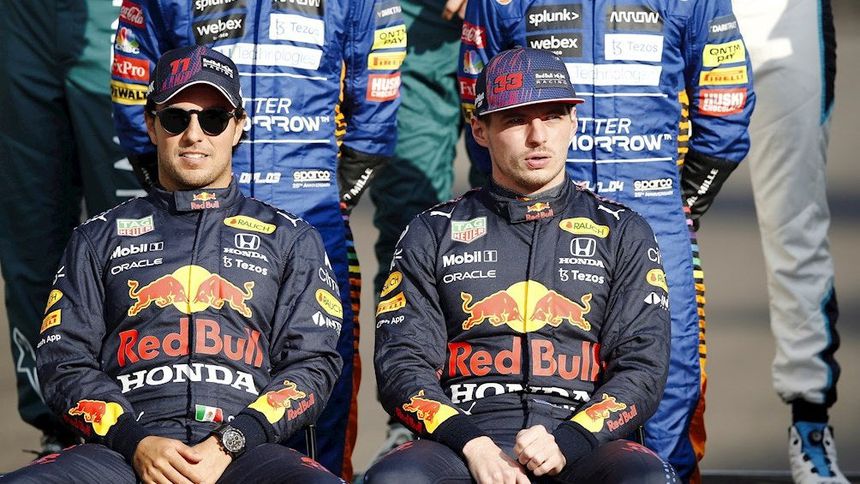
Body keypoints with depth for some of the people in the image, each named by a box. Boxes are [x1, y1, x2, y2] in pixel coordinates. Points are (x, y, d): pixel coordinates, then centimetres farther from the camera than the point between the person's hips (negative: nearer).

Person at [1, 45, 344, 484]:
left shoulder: (291, 238, 22)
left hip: (245, 447, -1)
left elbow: (313, 363, 11)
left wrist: (230, 443, -7)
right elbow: (64, 362, 13)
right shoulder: (100, 238, 23)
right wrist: (137, 442, -6)